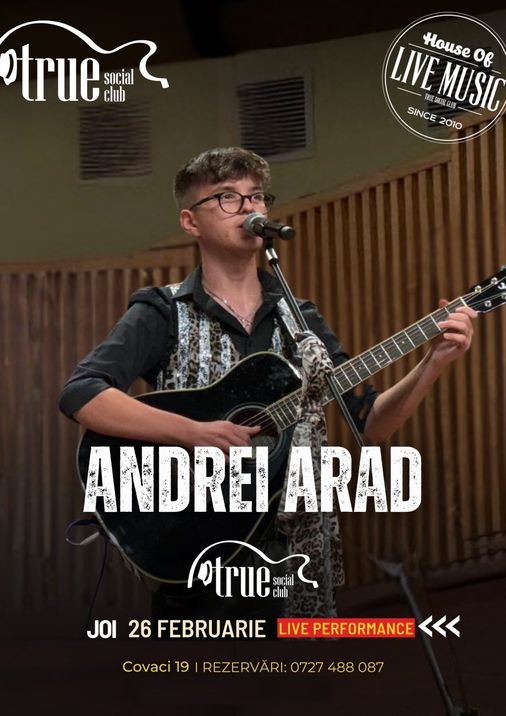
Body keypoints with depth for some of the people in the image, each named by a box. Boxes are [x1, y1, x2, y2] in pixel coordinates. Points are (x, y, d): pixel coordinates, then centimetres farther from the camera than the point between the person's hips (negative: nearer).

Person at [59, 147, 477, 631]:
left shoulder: (299, 320, 10)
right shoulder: (163, 315, -3)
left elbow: (370, 423, 8)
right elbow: (80, 395, -18)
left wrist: (433, 363, -8)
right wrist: (195, 433, -27)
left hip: (294, 539, 4)